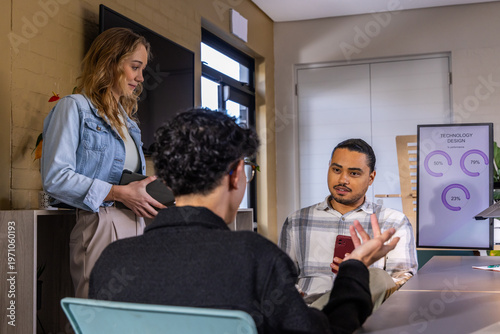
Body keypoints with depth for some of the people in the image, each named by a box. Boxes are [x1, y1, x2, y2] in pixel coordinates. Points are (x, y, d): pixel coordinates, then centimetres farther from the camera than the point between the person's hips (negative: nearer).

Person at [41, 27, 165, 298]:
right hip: (100, 226, -7)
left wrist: (149, 196, 6)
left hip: (135, 224, 7)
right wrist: (118, 193, -15)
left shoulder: (127, 120, 23)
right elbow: (55, 177, -11)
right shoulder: (75, 108, 0)